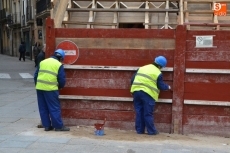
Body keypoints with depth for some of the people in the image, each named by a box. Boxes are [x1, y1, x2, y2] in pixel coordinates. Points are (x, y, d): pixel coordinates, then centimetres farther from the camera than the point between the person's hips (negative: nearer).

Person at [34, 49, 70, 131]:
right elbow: (62, 80, -1)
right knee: (55, 108, 2)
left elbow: (35, 75, 15)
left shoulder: (43, 62, 15)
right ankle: (58, 126, 5)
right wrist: (60, 86, 19)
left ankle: (47, 125, 17)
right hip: (50, 89, -5)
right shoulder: (59, 65, 0)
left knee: (43, 108, 12)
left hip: (39, 88, 5)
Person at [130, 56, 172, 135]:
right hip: (148, 94, -5)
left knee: (139, 112, 10)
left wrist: (134, 87, 26)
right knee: (148, 114, 1)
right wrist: (168, 87, 26)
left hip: (136, 91, 5)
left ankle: (139, 130, 14)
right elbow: (161, 86, 7)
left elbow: (133, 79, 14)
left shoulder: (142, 68, 15)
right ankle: (151, 131, 7)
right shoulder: (158, 73, 0)